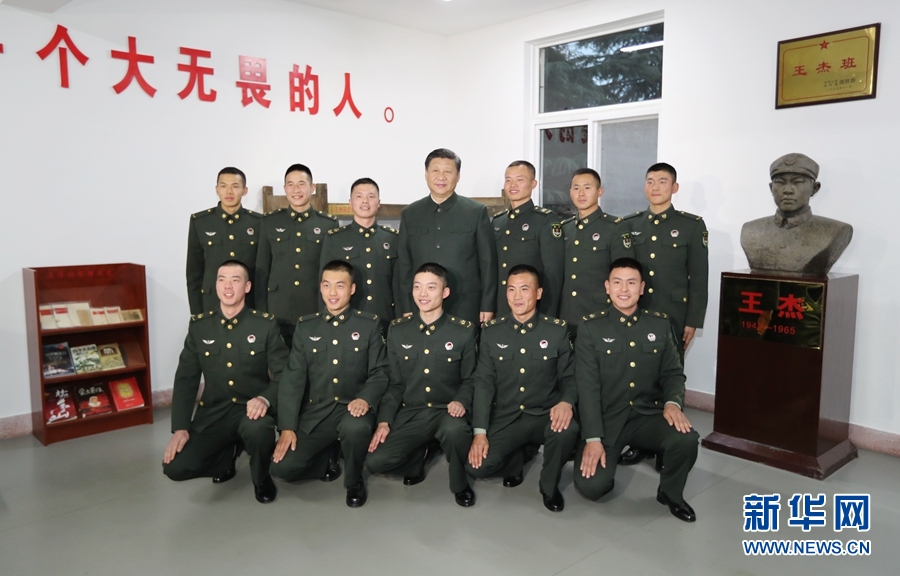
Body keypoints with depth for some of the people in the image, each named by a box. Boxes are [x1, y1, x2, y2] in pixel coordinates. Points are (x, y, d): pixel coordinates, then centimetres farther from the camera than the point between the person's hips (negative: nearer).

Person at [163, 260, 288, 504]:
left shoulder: (266, 324, -5)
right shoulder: (199, 325, 3)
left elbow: (283, 375, -7)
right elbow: (186, 379, 3)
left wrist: (265, 399, -29)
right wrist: (180, 428, -7)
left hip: (252, 410, -2)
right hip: (213, 413, 3)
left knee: (258, 429, -37)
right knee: (175, 467, -17)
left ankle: (261, 477, -1)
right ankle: (227, 455, 17)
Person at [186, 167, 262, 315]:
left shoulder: (259, 222, 1)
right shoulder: (199, 222, 2)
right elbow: (194, 272, 4)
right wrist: (196, 311, 0)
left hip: (250, 304, 0)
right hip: (212, 305, 0)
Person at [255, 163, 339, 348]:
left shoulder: (329, 224, 4)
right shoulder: (270, 222, 7)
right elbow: (262, 271, 7)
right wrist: (261, 312, 2)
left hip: (317, 313, -1)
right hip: (278, 314, 1)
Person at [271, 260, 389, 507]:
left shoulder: (370, 324, 2)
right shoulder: (305, 326, 6)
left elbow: (380, 372, -1)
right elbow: (293, 378, 1)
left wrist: (366, 398, -24)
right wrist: (287, 427, -8)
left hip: (352, 408, -2)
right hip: (316, 412, 2)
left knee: (356, 428, -37)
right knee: (282, 467, -15)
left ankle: (354, 481, -4)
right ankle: (328, 459, 18)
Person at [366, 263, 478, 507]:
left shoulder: (463, 330, -3)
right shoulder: (397, 330, 3)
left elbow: (470, 379, 4)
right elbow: (394, 382, 6)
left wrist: (462, 401, -18)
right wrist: (384, 421, -5)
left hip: (447, 412, -2)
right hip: (410, 413, 2)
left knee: (455, 429, -38)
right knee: (376, 461, -18)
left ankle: (460, 484, -5)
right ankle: (420, 453, 15)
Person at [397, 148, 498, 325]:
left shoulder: (477, 212, 2)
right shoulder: (409, 214, 8)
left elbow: (488, 263, 1)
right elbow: (404, 265, 8)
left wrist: (487, 306, -3)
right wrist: (406, 308, 4)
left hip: (465, 308, -2)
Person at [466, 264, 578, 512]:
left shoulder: (557, 329, -1)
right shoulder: (491, 332, 1)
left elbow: (570, 377, 1)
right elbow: (484, 382, -2)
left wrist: (567, 402, -24)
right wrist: (480, 432, -11)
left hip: (545, 416, -1)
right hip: (505, 418, 1)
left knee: (568, 430, -34)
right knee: (477, 466, -21)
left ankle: (549, 485, -2)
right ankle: (516, 459, 16)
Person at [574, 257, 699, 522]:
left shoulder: (660, 324, 6)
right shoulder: (590, 327, -4)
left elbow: (673, 373, 7)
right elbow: (587, 386, -10)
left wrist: (672, 403, -16)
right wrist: (593, 438, -18)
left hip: (648, 415, 3)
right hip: (606, 418, -2)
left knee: (687, 440, -27)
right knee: (591, 485, -21)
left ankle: (670, 492, 5)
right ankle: (605, 454, 17)